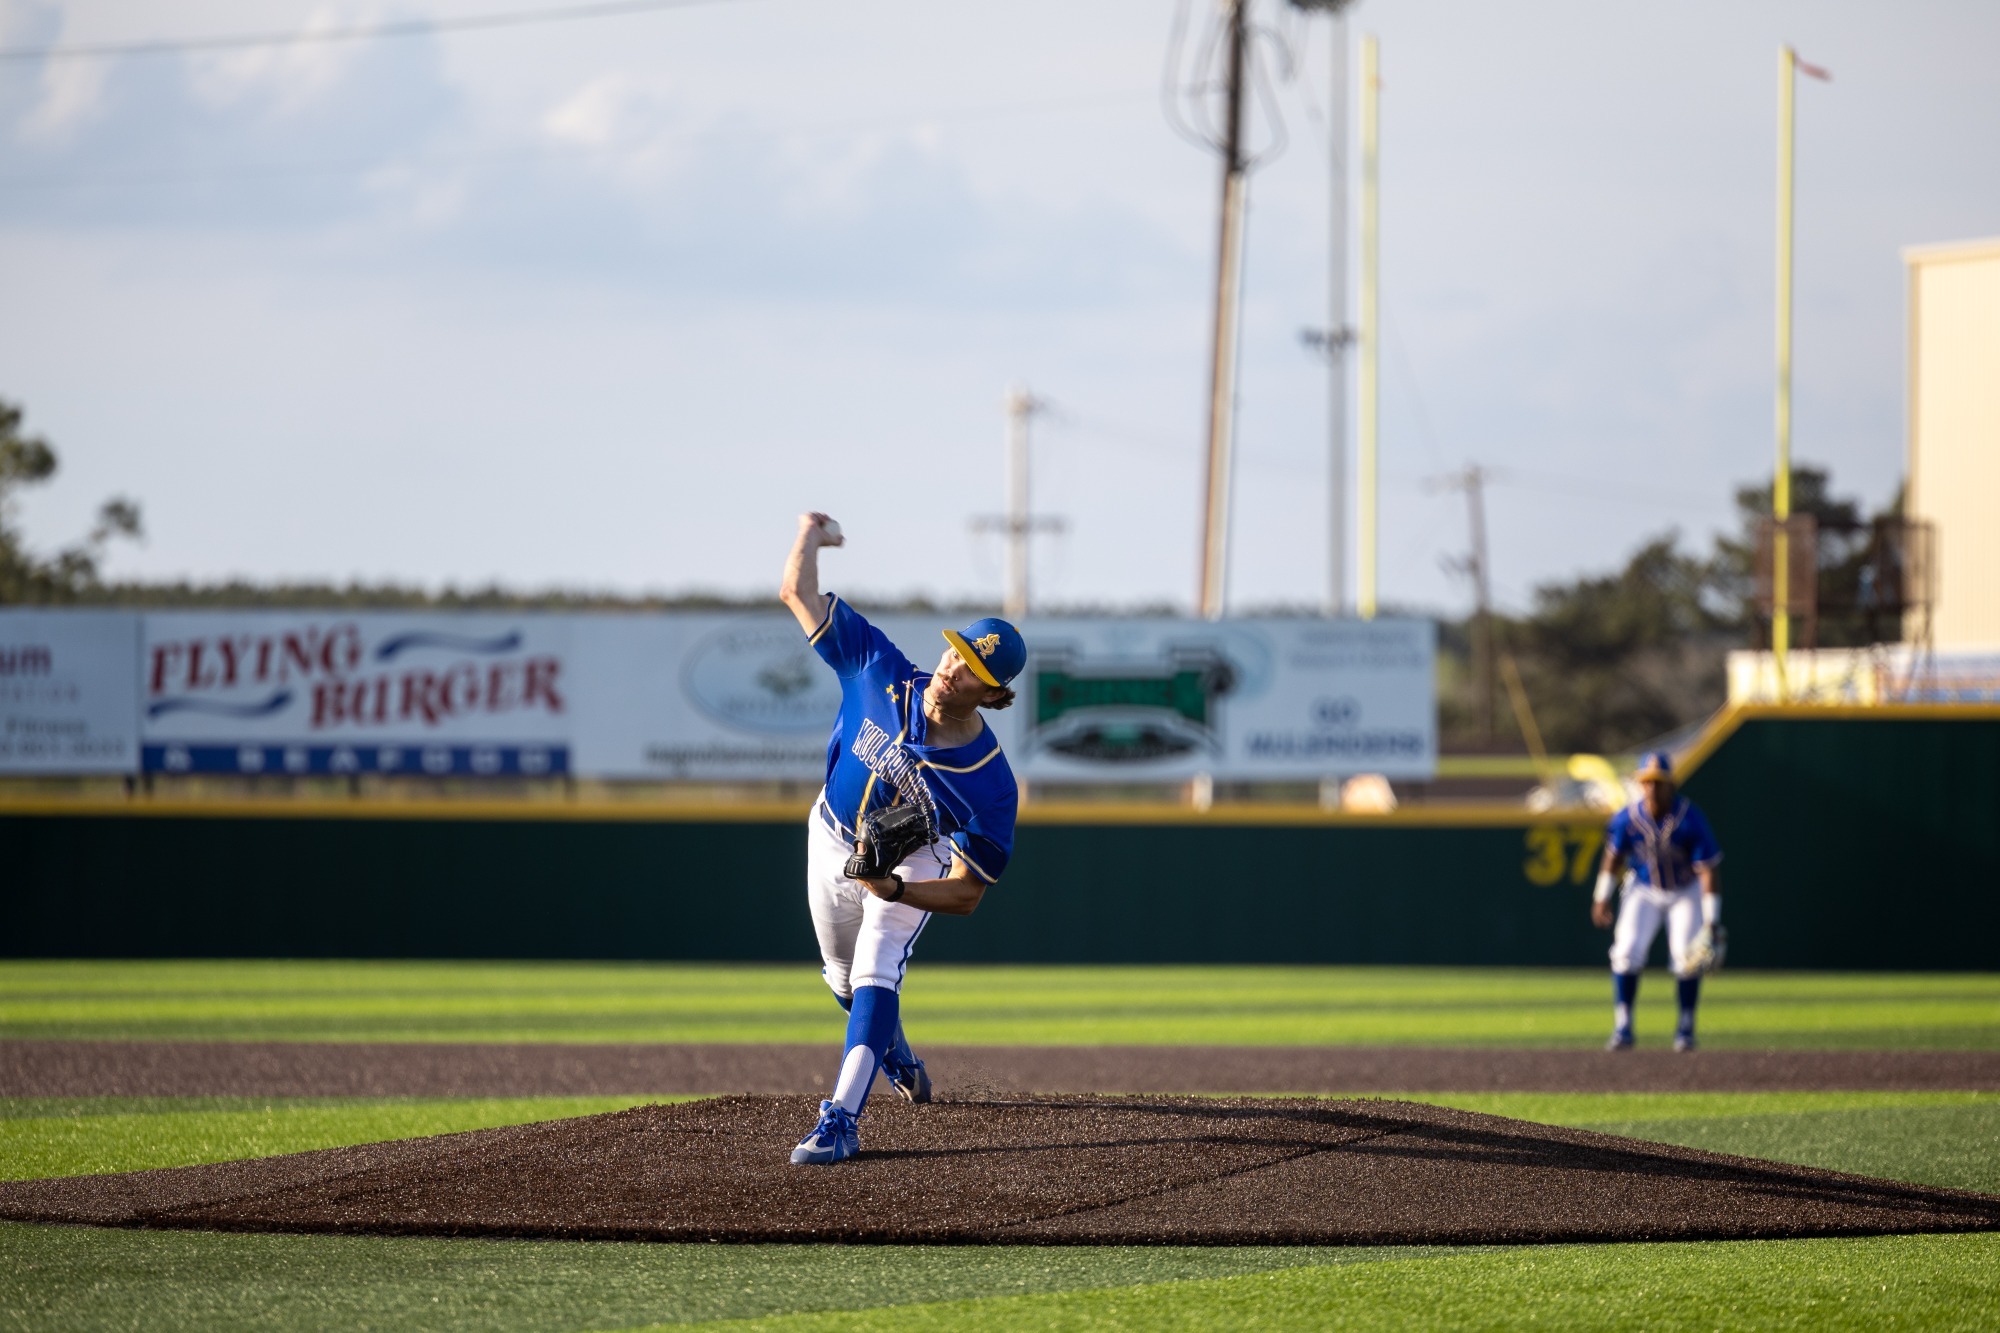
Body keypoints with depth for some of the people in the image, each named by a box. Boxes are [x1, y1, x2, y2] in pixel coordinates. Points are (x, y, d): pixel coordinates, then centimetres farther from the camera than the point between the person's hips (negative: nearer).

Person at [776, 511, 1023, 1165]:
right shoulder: (881, 673, -30)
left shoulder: (991, 782, -35)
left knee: (875, 976, -24)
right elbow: (798, 593, -23)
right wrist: (811, 534, -5)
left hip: (911, 865, -4)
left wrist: (894, 889, -47)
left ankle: (841, 1121, -30)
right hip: (832, 840, 4)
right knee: (845, 978, 22)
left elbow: (966, 893, -31)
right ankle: (897, 1058, 53)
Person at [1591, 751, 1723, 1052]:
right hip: (1644, 890, 2)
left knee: (1686, 954, -14)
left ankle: (1686, 1028, 5)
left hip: (1685, 892, -2)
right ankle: (1623, 1028, -5)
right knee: (1627, 951, -14)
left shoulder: (1690, 820, -27)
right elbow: (1613, 857, 0)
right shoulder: (1627, 818, -20)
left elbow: (1707, 870, -24)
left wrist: (1711, 922, -27)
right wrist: (1602, 898, 4)